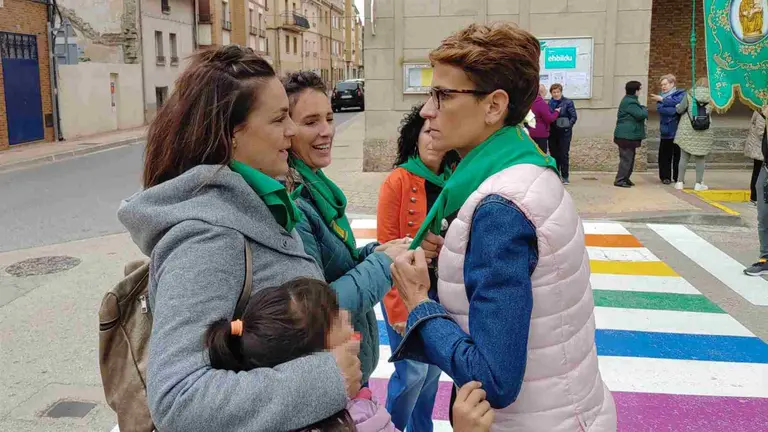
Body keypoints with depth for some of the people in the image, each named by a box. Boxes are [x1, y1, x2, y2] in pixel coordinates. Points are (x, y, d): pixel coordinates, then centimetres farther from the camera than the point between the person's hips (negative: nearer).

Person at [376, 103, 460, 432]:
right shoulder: (398, 181, -14)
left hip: (442, 291, 5)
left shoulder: (453, 181, 0)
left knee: (432, 370, 16)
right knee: (412, 373, -1)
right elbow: (386, 248, -13)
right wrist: (397, 307, -13)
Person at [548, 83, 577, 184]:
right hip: (552, 132, 4)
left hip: (564, 132, -4)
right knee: (554, 154, 8)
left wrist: (568, 125, -13)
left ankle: (565, 177, 3)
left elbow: (574, 117, -4)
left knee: (564, 154, -4)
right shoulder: (550, 103, 9)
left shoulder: (568, 102, -2)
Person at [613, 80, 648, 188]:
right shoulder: (630, 103, -18)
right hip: (627, 136, -11)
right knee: (626, 158, -8)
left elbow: (637, 114, 23)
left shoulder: (628, 100, 17)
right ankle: (619, 180, -5)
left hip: (627, 135, 11)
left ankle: (625, 179, 22)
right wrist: (645, 110, -3)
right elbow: (640, 114, -23)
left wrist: (642, 109, 4)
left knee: (629, 157, 16)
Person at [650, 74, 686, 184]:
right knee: (664, 155, 1)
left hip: (678, 130, -2)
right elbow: (660, 109, -8)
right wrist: (675, 110, -16)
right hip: (666, 131, 2)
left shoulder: (680, 94, 5)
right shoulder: (661, 96, 11)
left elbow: (676, 102, -18)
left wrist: (662, 100, -11)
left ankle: (678, 177, 13)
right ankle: (665, 177, 10)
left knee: (678, 154, 4)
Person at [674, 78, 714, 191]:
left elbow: (680, 110, -6)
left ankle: (680, 182, 11)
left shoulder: (690, 94, -5)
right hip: (704, 132, 0)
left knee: (684, 157, 8)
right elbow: (709, 112, 1)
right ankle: (698, 183, 11)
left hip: (687, 131, 0)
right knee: (700, 158, 9)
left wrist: (677, 106, 15)